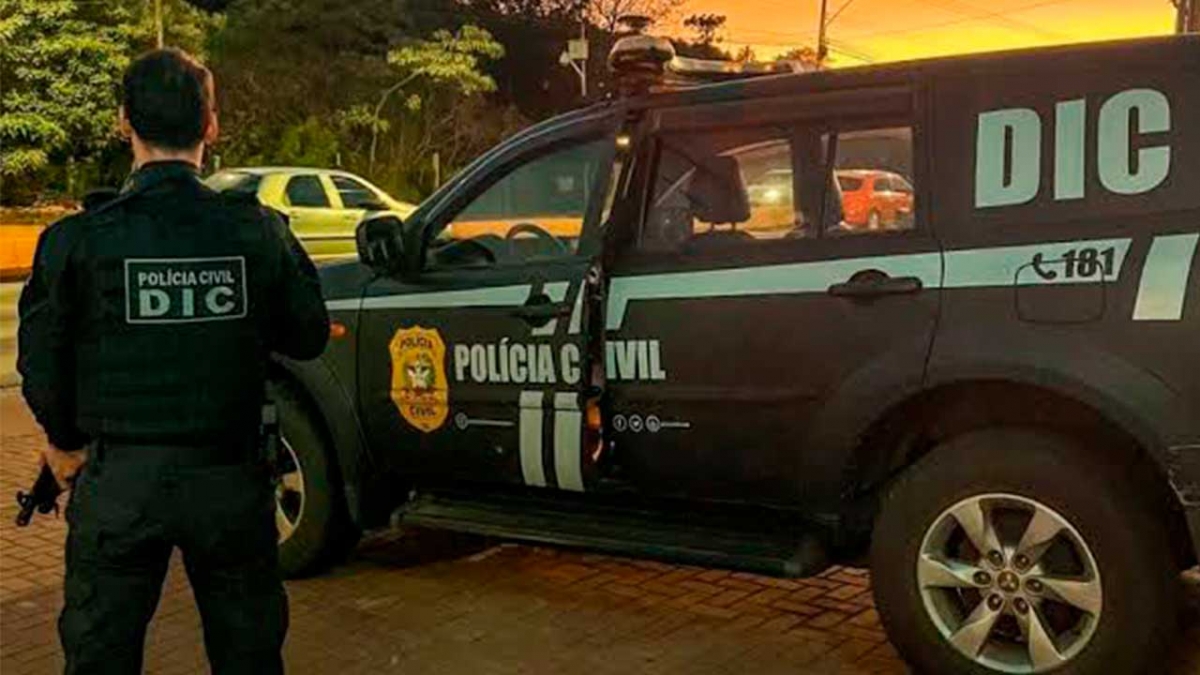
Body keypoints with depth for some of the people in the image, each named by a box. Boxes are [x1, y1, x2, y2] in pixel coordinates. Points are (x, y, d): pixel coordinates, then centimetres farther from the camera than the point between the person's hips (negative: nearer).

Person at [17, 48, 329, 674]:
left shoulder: (77, 240, -10)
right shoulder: (258, 229, -7)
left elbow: (42, 367, -3)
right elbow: (308, 336, 4)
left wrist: (66, 443, 15)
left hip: (118, 483, -1)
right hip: (228, 479, 1)